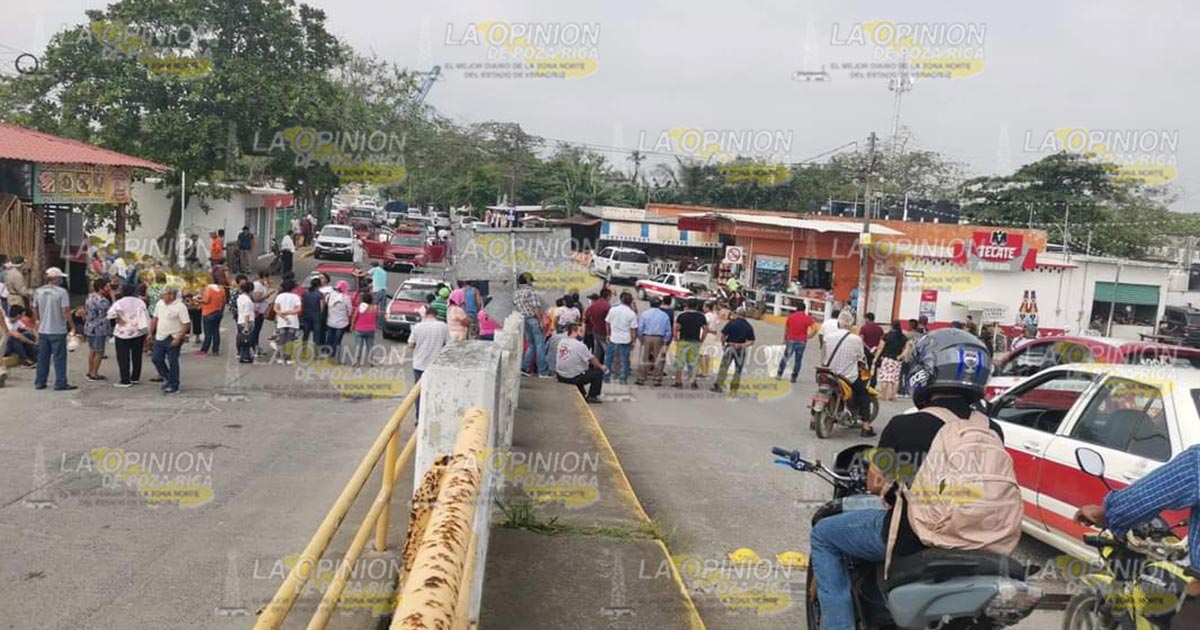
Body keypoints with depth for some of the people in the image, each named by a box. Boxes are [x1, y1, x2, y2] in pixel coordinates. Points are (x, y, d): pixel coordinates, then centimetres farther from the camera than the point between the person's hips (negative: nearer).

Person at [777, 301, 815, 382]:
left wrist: (785, 339, 20)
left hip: (791, 340, 1)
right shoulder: (807, 318, -1)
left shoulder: (790, 317, 4)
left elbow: (786, 329, 9)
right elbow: (815, 328, -9)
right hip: (802, 342, -1)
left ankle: (779, 375, 7)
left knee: (785, 358, 9)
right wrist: (809, 336, 6)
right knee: (798, 360, 7)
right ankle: (793, 377, 8)